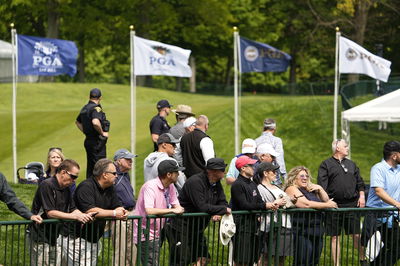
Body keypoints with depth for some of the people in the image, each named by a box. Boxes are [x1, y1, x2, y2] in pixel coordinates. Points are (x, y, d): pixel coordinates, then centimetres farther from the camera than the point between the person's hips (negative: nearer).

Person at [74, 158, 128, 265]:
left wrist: (122, 212, -14)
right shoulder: (86, 187, -17)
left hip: (95, 239, 8)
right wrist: (114, 213, -22)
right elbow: (89, 210, -28)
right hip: (81, 239, -8)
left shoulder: (110, 188, 11)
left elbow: (117, 207, 13)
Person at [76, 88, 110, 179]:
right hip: (97, 140, -9)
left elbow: (77, 122, 28)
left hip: (88, 140, 9)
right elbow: (95, 122, -33)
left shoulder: (85, 108, 12)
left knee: (90, 166, 13)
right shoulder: (96, 108, -15)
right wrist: (102, 133, -18)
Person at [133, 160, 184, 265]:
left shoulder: (170, 186, 6)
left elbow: (177, 206, 9)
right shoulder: (150, 186, -20)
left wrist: (178, 209, -16)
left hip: (156, 233, 9)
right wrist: (172, 210, -27)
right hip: (145, 234, -9)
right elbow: (149, 211, -33)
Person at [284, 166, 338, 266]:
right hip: (302, 233, -8)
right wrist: (327, 205, -10)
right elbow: (307, 204, -17)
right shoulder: (292, 189, -6)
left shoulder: (310, 189, 20)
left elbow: (326, 200, 23)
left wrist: (320, 189, 6)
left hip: (317, 231, 8)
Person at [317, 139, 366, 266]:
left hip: (352, 205, 3)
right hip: (335, 206, -3)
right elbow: (322, 186, -5)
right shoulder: (326, 165, 2)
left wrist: (362, 196, 5)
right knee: (335, 237, 2)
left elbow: (360, 182, 20)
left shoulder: (351, 164, 18)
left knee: (357, 235, 2)